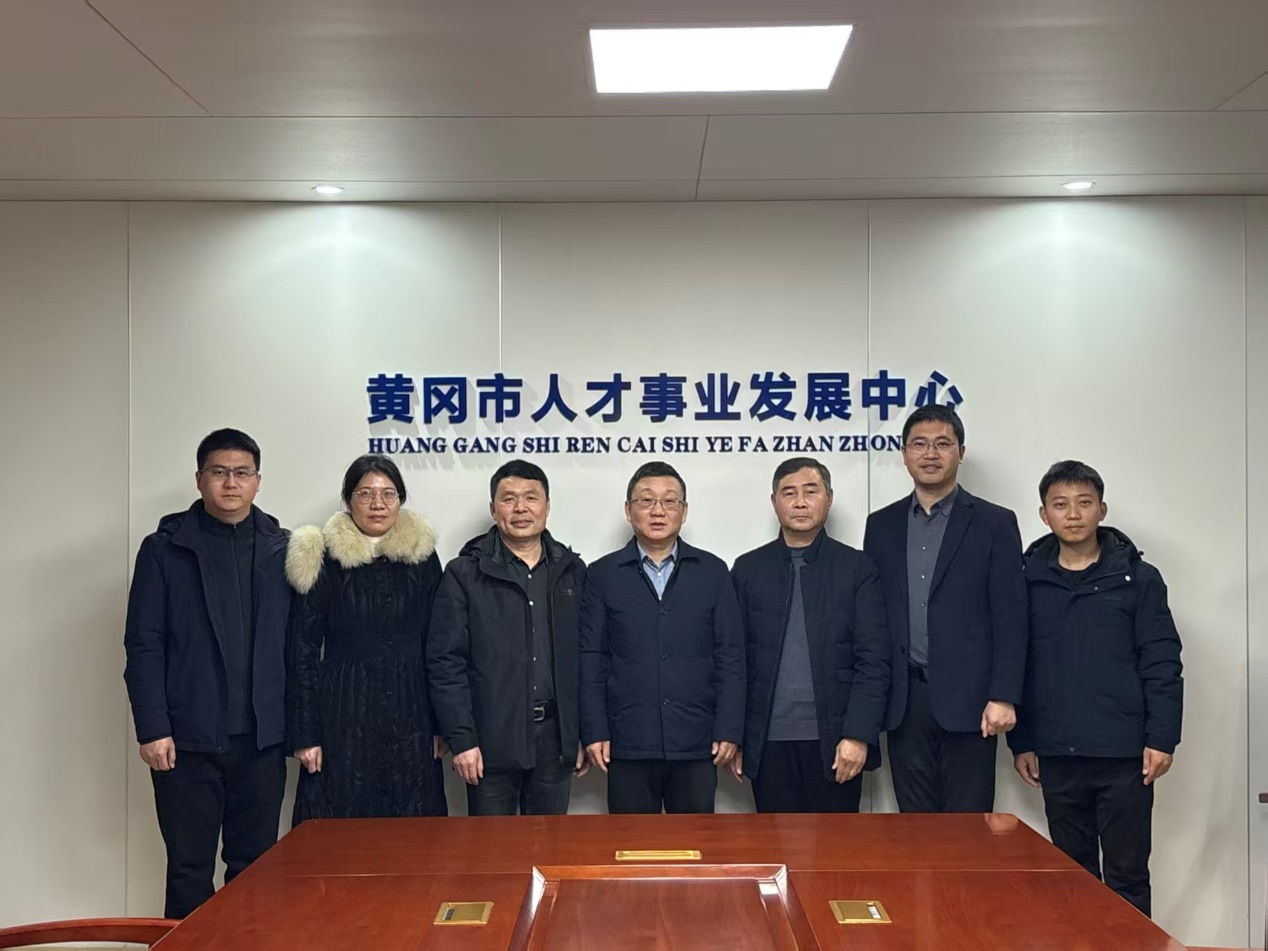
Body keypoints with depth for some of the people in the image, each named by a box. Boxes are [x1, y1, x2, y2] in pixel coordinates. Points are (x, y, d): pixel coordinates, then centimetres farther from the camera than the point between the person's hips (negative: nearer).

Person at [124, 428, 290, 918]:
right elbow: (144, 647, -2)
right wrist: (152, 729, -9)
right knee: (189, 869, 6)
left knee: (254, 868, 10)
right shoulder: (164, 549, 1)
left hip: (261, 739, 2)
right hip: (187, 739, -2)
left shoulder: (282, 550, 6)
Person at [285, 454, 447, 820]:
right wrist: (305, 734, -6)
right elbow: (302, 649, -1)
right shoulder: (323, 559, -2)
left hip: (410, 713, 2)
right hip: (344, 714, -2)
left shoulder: (422, 555, 5)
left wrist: (441, 723, 3)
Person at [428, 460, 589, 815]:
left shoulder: (572, 571, 7)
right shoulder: (465, 574, -2)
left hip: (556, 737, 3)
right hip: (491, 741, -2)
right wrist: (461, 739, -10)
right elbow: (445, 662, -5)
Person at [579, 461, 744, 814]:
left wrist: (729, 730, -2)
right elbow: (591, 659, 3)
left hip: (696, 744, 1)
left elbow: (730, 656, 4)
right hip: (628, 744, 0)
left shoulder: (713, 571, 6)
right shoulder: (602, 575, 5)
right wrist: (594, 732, -3)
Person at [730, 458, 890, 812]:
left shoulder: (857, 567, 3)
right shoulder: (748, 569, 7)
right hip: (769, 742, 1)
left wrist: (858, 735, -11)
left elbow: (874, 660, -3)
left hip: (836, 742, -1)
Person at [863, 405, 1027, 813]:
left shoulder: (994, 523, 2)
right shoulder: (881, 525, 11)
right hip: (904, 701, 3)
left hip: (967, 699, -3)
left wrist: (1003, 697, -10)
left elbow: (1010, 619, -3)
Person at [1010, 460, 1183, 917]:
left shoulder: (1138, 578, 1)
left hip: (1124, 757, -2)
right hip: (1057, 757, 2)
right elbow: (1015, 665, 7)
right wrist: (1021, 742, 5)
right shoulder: (1028, 581, 5)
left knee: (1127, 876, 4)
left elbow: (1163, 665, -1)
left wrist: (1161, 739, -8)